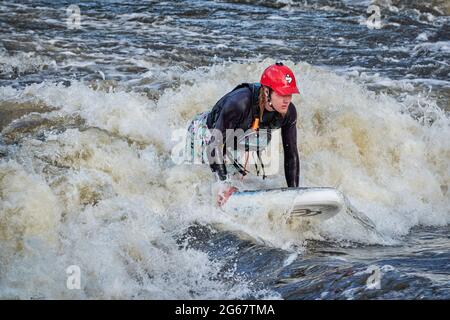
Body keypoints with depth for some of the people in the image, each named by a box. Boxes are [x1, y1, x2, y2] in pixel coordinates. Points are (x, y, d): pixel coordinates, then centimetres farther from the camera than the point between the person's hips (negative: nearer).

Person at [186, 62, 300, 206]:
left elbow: (291, 153, -14)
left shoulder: (289, 112, -24)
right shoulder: (240, 102, -42)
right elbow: (215, 143, -39)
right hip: (205, 133, -6)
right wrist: (225, 183, -44)